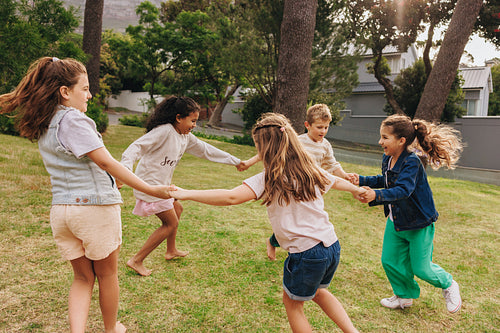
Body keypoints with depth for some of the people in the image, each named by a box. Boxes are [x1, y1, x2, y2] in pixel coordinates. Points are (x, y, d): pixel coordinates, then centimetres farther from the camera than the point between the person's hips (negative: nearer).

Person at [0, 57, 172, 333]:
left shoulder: (44, 126, 11)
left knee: (82, 277, 18)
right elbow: (106, 162, -21)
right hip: (95, 206, -7)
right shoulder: (73, 120, -15)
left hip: (60, 209, 7)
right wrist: (150, 190, -23)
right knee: (107, 273, 15)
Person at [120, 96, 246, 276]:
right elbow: (137, 146, -28)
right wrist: (126, 168, -47)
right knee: (171, 223, -1)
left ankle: (171, 251, 43)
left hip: (160, 184, 9)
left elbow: (205, 150, 17)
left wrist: (235, 161, 20)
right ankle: (136, 261, 6)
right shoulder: (164, 132, -20)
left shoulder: (186, 137, 7)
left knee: (177, 209, 25)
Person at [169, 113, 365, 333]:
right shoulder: (310, 170, 6)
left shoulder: (270, 179, -15)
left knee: (292, 302, 20)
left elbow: (231, 197, -27)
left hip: (306, 254, -7)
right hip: (332, 247, 7)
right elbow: (335, 181, 25)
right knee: (317, 291, 34)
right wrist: (356, 189, 46)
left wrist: (186, 194, -21)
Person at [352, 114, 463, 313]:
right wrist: (362, 180, 5)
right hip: (395, 221, 8)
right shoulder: (387, 159, -1)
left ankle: (448, 285, 37)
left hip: (418, 223, -8)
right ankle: (405, 296, 37)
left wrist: (377, 195, -54)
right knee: (390, 261, 12)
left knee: (420, 268, 5)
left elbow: (403, 190, -40)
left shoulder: (412, 162, -27)